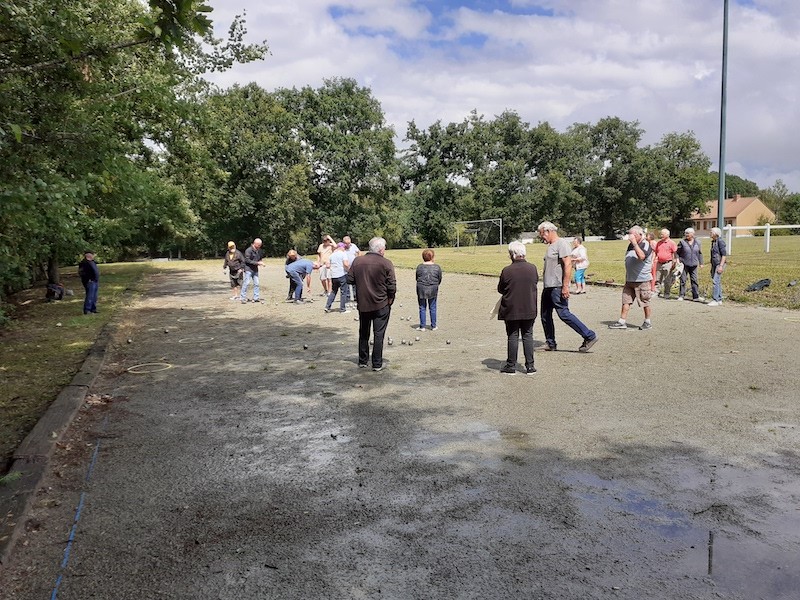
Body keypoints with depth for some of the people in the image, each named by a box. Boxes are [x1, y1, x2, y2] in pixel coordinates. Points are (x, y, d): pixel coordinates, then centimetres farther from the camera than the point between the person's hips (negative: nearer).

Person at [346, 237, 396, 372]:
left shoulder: (357, 261, -2)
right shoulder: (386, 263, -12)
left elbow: (349, 280, 2)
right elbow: (392, 286, -12)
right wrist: (390, 300, 2)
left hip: (363, 304, 4)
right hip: (381, 305, -3)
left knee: (363, 334, 17)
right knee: (379, 335, 5)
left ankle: (362, 361, 25)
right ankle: (377, 364, 7)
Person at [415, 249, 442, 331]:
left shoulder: (419, 267, -5)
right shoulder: (437, 267, -5)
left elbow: (417, 278, 4)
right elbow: (440, 279, 3)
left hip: (421, 290, 0)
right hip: (433, 290, 0)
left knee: (422, 308, 9)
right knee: (432, 308, 11)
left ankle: (422, 326, 11)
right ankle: (433, 326, 18)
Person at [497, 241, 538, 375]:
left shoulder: (506, 270, -14)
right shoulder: (533, 268, -3)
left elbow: (500, 289, -2)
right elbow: (536, 286, 10)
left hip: (511, 310, -2)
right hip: (529, 309, 3)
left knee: (513, 337, 7)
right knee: (528, 336, 10)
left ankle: (511, 366, 11)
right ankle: (530, 366, 11)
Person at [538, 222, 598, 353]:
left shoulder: (561, 243, -11)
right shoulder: (550, 246, 19)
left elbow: (568, 265, -20)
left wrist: (565, 286, -25)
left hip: (558, 288, -10)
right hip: (548, 287, 10)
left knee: (564, 314, -11)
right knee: (545, 315, 11)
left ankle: (589, 336, -4)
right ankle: (550, 344, 20)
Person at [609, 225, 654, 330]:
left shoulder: (646, 245, -10)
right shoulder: (631, 245, 13)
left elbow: (641, 256, -31)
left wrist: (634, 243, -31)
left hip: (642, 280, -7)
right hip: (629, 280, 7)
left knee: (645, 302, 4)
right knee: (625, 301, 5)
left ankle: (648, 322, 17)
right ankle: (622, 322, 8)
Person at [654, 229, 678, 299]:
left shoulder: (671, 243, -4)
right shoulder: (658, 243, 13)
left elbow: (674, 254, -6)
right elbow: (656, 253, 21)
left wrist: (674, 263, -11)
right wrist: (655, 260, 15)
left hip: (668, 263, -6)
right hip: (659, 263, 6)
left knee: (667, 280, -1)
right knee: (658, 279, 7)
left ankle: (667, 294, 6)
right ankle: (659, 292, 15)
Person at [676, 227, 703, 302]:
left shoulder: (697, 242, 6)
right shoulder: (682, 242, -2)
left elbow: (700, 253, 13)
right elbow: (677, 252, 4)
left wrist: (701, 263, 11)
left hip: (693, 265, 2)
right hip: (684, 264, -2)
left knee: (694, 280, 3)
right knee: (683, 280, 1)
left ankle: (696, 296, 7)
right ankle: (681, 295, 9)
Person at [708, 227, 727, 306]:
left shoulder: (720, 241, -13)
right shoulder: (713, 242, 15)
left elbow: (724, 255, -17)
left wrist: (721, 266, -22)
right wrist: (712, 267, 22)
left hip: (719, 264, -10)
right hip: (714, 264, 10)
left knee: (716, 281, -13)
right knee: (717, 282, 11)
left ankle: (715, 300, -13)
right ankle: (719, 300, 17)